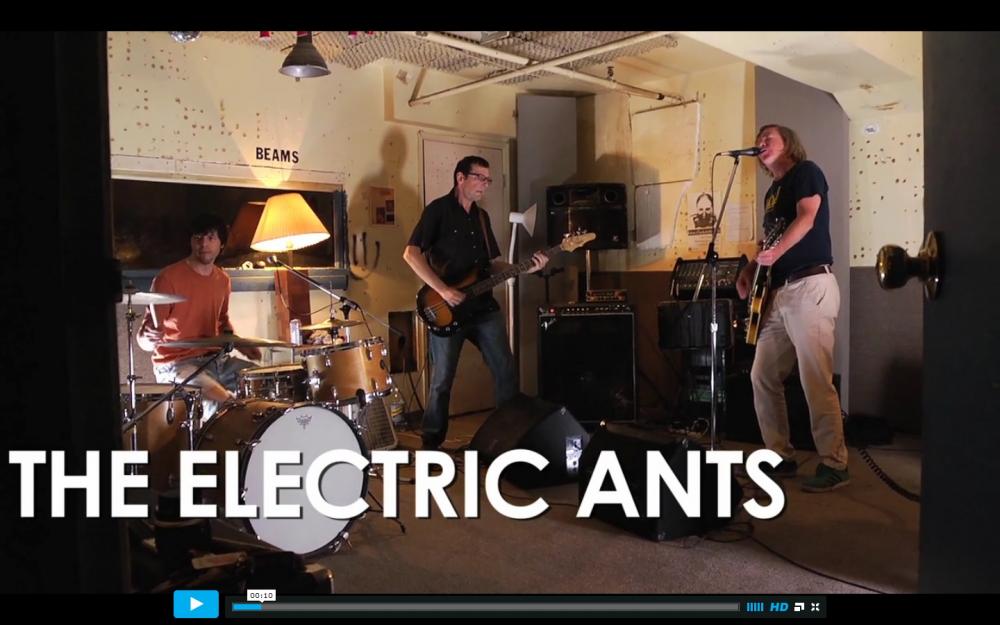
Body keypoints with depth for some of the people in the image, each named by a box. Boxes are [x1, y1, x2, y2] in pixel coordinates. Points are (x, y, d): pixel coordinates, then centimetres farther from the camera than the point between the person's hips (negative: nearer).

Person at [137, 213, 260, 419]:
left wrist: (240, 344, 6)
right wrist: (150, 339, -37)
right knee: (225, 404, -28)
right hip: (176, 364, -7)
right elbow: (144, 338, -14)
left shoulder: (222, 280, 8)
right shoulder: (169, 278, -13)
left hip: (215, 359, 7)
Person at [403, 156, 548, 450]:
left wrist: (525, 269, 1)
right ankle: (431, 444, 16)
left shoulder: (482, 216, 16)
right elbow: (411, 253, -15)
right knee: (442, 380, 0)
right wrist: (443, 290, -21)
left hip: (484, 306, 7)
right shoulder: (438, 210, -6)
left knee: (505, 369, 7)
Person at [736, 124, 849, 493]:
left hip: (811, 287, -9)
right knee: (762, 377, 7)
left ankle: (834, 465, -2)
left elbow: (807, 217, -16)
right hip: (778, 293, 9)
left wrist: (776, 252, -30)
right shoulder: (771, 192, 24)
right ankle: (781, 457, 16)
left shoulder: (806, 172, 1)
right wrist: (751, 268, 10)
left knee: (815, 382, -11)